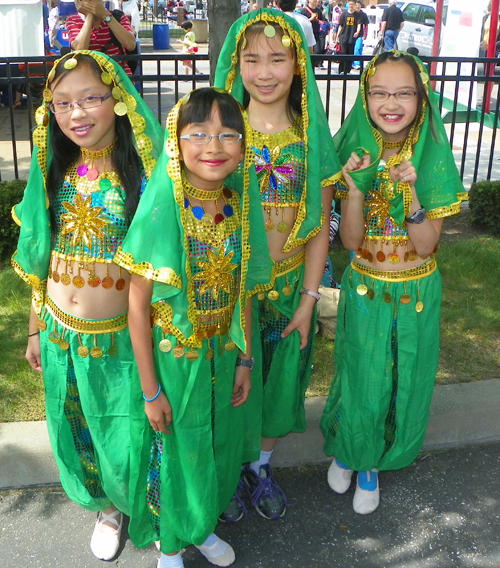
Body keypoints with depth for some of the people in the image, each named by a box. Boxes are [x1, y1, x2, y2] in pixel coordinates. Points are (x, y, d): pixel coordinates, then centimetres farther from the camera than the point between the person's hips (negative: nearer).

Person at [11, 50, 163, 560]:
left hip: (122, 337, -5)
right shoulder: (55, 171, 1)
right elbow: (41, 258, 8)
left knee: (130, 437, 11)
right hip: (62, 334, 5)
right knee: (77, 434, 20)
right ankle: (108, 508, 48)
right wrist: (36, 328, 13)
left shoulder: (144, 171, -14)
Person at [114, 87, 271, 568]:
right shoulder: (160, 211, -22)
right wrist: (150, 390, -14)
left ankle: (204, 527, 50)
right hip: (172, 356, -4)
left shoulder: (239, 203, -6)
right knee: (175, 449, 15)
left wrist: (244, 359, 5)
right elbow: (137, 306, -17)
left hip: (223, 352, 5)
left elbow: (242, 291, 3)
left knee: (219, 444, 22)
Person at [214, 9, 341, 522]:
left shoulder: (312, 137, -4)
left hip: (289, 283, 2)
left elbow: (319, 227, -1)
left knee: (276, 378, 17)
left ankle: (261, 467, 42)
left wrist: (308, 298, -4)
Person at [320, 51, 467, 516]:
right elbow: (350, 241, -12)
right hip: (365, 288, 0)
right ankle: (347, 448, 41)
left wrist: (412, 193, -30)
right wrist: (354, 188, -27)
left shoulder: (434, 160, -12)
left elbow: (426, 244, -15)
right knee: (360, 378, 10)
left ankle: (373, 465, 38)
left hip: (416, 292, 1)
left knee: (402, 379, 13)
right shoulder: (356, 154, -10)